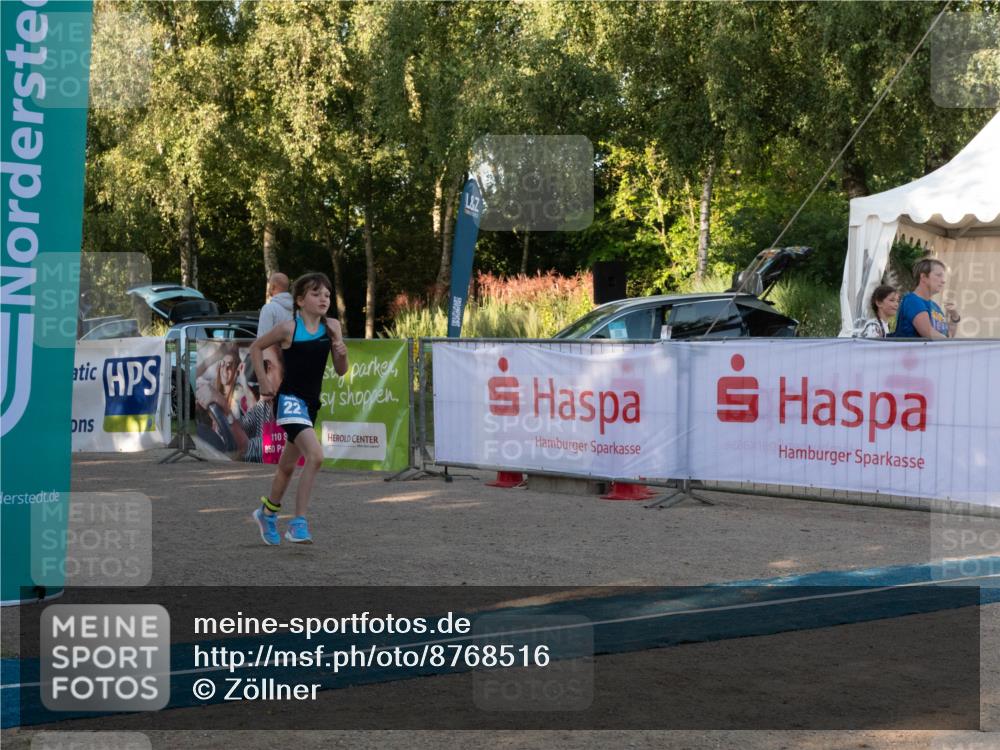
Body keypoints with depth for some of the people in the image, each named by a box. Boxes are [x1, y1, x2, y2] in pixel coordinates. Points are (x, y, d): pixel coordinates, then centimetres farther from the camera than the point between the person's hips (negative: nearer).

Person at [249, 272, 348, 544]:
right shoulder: (288, 328, -11)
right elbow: (256, 347, 5)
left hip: (310, 404, 6)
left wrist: (342, 354, -16)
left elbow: (341, 371, 4)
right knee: (315, 456, -25)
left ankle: (267, 512, 45)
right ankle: (298, 523, -19)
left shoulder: (332, 327, 0)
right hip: (289, 400, -6)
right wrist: (264, 382, 2)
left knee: (288, 465, 22)